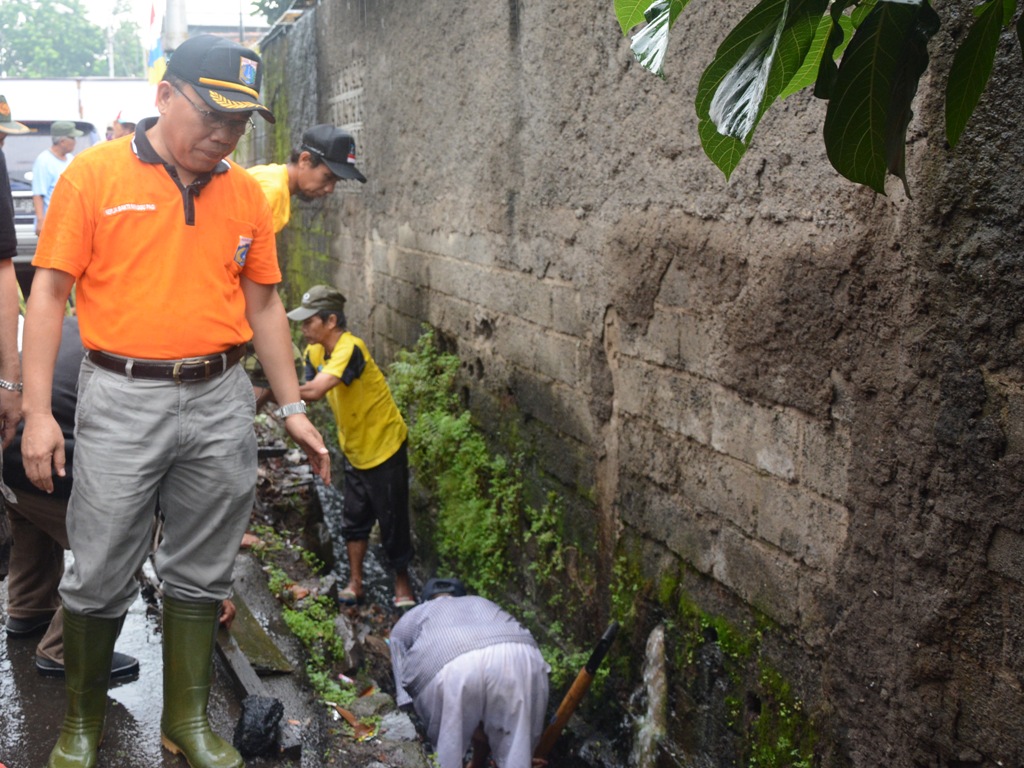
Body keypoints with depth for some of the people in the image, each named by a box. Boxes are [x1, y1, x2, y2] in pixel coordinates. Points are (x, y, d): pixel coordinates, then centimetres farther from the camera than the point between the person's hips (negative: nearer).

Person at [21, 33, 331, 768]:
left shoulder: (246, 192, 8)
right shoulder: (94, 174, -1)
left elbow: (263, 304, 13)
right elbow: (49, 293, -2)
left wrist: (293, 408, 10)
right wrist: (38, 411, -7)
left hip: (221, 402, 3)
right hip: (122, 400, -3)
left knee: (200, 575, 11)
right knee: (99, 576, 5)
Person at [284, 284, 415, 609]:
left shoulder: (350, 349, -29)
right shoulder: (315, 352, -1)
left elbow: (314, 390, -39)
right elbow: (307, 390, -6)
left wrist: (272, 393, -33)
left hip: (385, 446, -8)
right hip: (354, 449, 8)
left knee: (392, 519, 2)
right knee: (355, 517, 15)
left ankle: (402, 583, 20)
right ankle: (355, 582, 27)